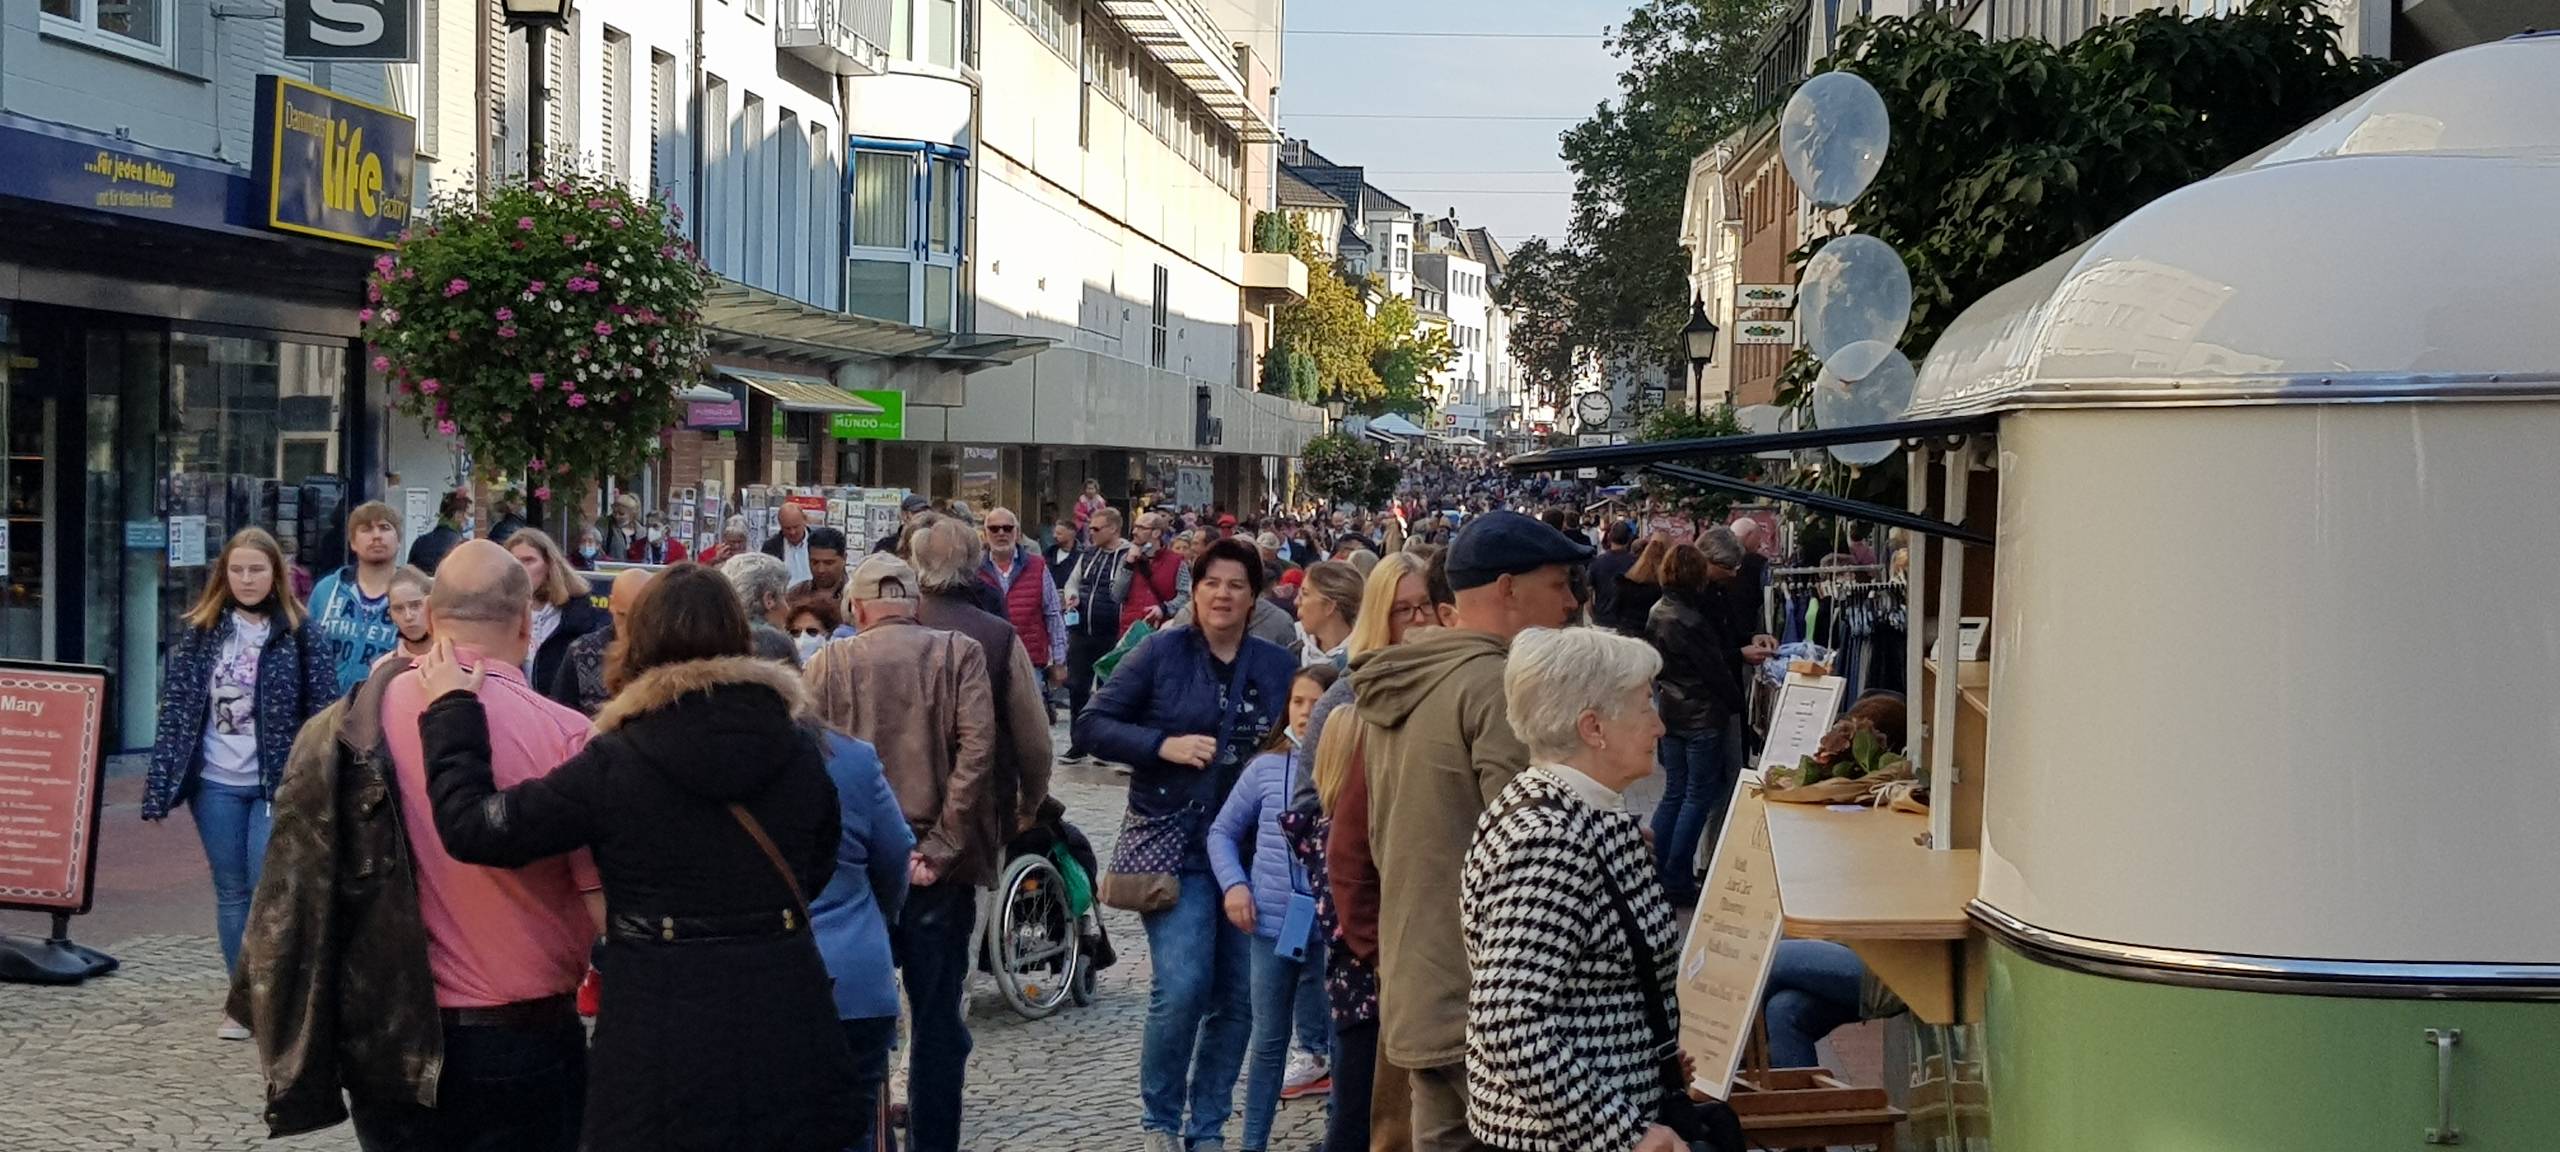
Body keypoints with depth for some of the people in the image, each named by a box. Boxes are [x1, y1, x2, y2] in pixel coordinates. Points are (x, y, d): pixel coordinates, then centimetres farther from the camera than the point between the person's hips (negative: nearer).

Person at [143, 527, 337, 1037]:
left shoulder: (300, 635, -3)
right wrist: (161, 787, -3)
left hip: (277, 783, -3)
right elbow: (175, 712, 3)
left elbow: (323, 714, -4)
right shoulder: (199, 632, 4)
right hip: (216, 784, 3)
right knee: (231, 892, 10)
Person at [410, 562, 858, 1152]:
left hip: (664, 1032, -3)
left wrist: (449, 711, 5)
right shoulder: (800, 747, -2)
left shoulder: (615, 763, -12)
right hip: (786, 1024, 3)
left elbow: (473, 827, -7)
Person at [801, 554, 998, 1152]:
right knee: (938, 1019, 8)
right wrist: (938, 849, -12)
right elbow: (976, 750, -12)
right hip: (937, 867, -1)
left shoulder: (829, 663, 1)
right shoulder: (959, 654, -1)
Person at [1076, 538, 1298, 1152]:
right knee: (1182, 987, -15)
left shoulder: (1278, 666, 4)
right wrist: (1162, 745, -15)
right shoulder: (1163, 652, -2)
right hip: (1174, 844, -3)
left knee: (1237, 997, 6)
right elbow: (1092, 723, -2)